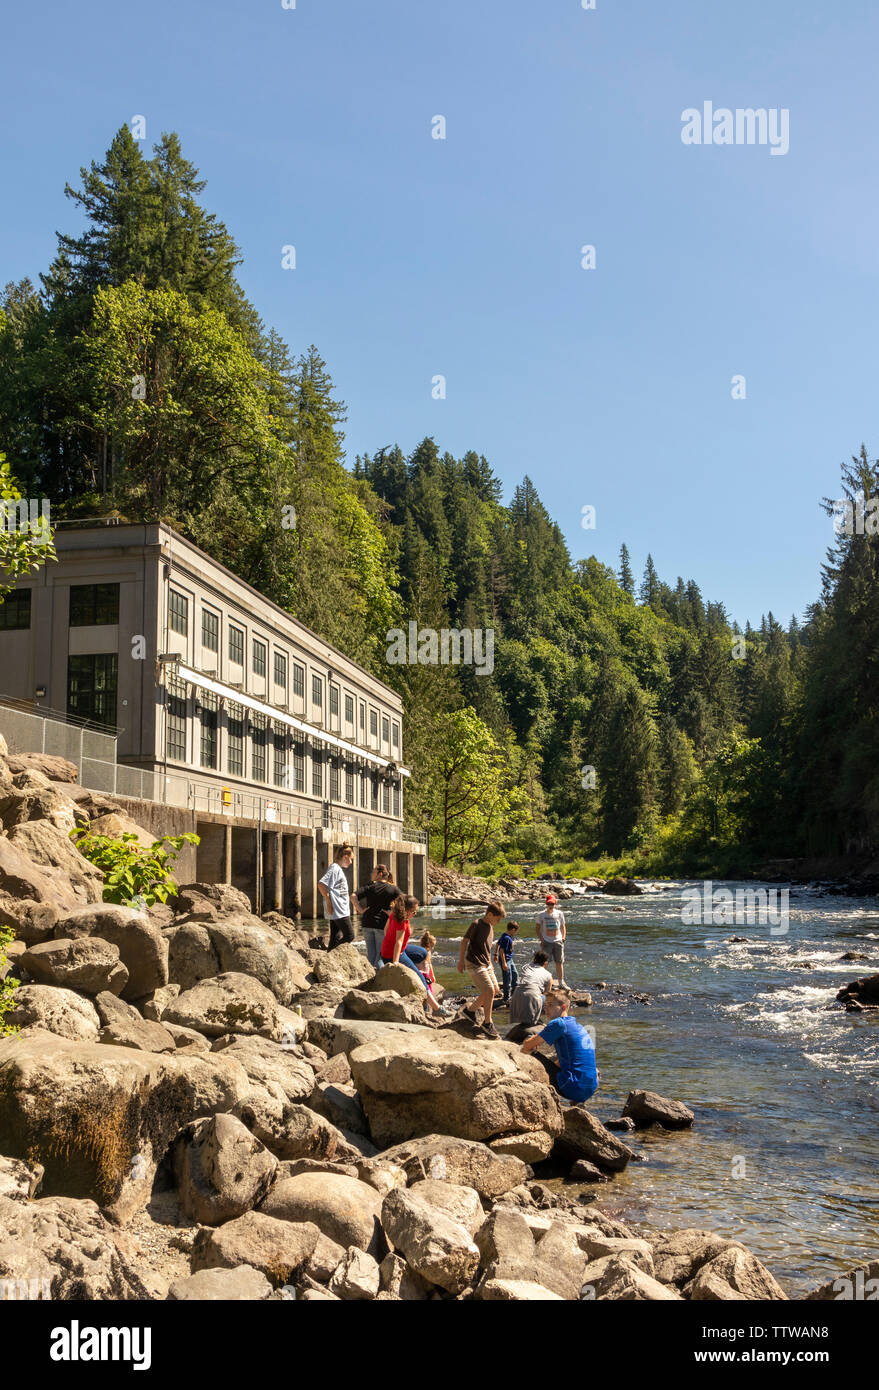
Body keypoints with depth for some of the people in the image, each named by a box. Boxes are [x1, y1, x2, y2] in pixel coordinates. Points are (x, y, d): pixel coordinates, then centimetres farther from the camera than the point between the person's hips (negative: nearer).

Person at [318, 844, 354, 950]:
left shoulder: (338, 869, 18)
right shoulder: (335, 869, -13)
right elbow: (321, 885, -23)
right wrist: (329, 903, -18)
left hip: (338, 912, 10)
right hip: (339, 911, -10)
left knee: (336, 938, 9)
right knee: (349, 935, -7)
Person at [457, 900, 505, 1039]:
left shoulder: (490, 926, 11)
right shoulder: (476, 924, -14)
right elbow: (464, 941, -11)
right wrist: (461, 961, -11)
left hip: (486, 964, 9)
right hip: (474, 964, -9)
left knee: (495, 990, 11)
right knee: (489, 991, -15)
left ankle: (470, 1010, 26)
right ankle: (488, 1023, -3)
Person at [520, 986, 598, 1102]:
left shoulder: (558, 1024, -7)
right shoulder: (578, 1026, 18)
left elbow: (526, 1047, -5)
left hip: (574, 1089, -8)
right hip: (590, 1090, 8)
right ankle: (576, 1103, 18)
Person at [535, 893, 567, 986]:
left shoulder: (560, 914, 7)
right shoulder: (541, 915, 1)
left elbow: (563, 927, 16)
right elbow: (538, 929, 5)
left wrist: (563, 938, 5)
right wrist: (541, 940, -6)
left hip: (558, 941, 2)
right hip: (546, 942, -2)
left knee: (559, 962, 4)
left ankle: (561, 982, 13)